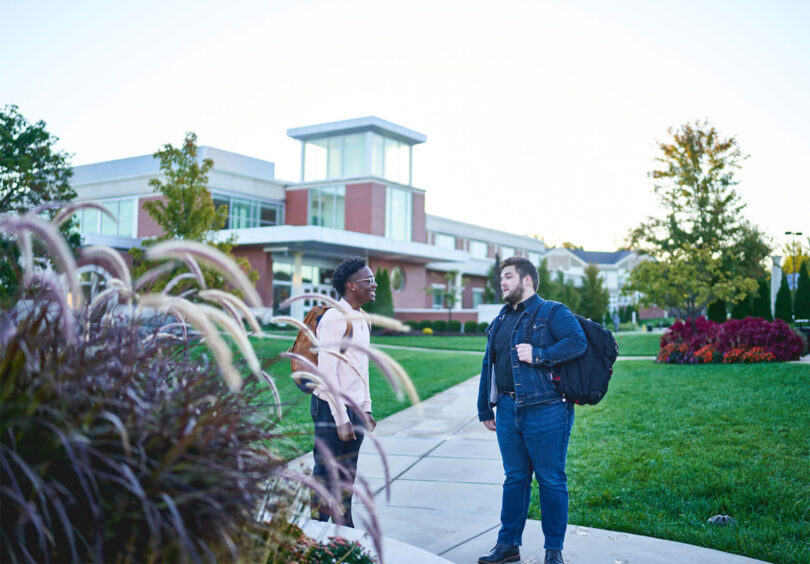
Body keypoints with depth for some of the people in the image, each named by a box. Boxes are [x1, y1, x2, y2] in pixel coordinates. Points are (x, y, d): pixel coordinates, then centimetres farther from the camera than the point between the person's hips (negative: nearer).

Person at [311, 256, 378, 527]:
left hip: (354, 409, 9)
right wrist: (342, 419, -20)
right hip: (332, 410, -9)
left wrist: (366, 409, 16)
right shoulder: (334, 319, -16)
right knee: (326, 476, -1)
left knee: (347, 475, 16)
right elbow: (327, 372, -19)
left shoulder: (362, 320, 13)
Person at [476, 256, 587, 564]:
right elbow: (489, 365, 20)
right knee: (514, 478, 14)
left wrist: (538, 354, -24)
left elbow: (577, 342, -20)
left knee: (551, 480, 3)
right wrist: (485, 408, 18)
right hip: (507, 410, 6)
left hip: (545, 411, -6)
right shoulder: (500, 321, 17)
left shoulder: (552, 312, -4)